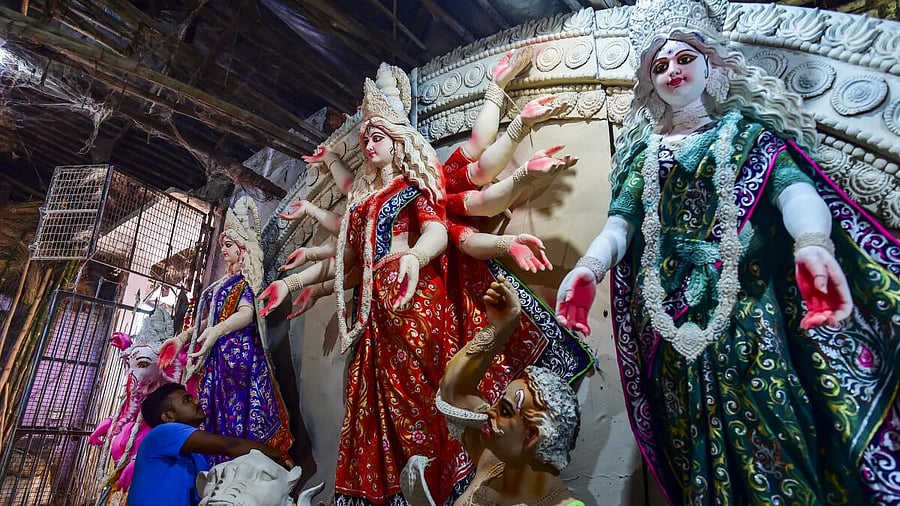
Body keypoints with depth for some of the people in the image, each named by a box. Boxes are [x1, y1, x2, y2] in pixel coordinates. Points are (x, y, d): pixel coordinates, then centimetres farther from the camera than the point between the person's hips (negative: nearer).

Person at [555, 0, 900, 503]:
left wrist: (813, 242, -33)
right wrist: (589, 266, -20)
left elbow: (792, 184, -10)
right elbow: (622, 219, 2)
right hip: (678, 316, 2)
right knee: (703, 442, 9)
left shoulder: (746, 127, 8)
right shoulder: (644, 149, 14)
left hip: (752, 302, -2)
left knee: (782, 427, 1)